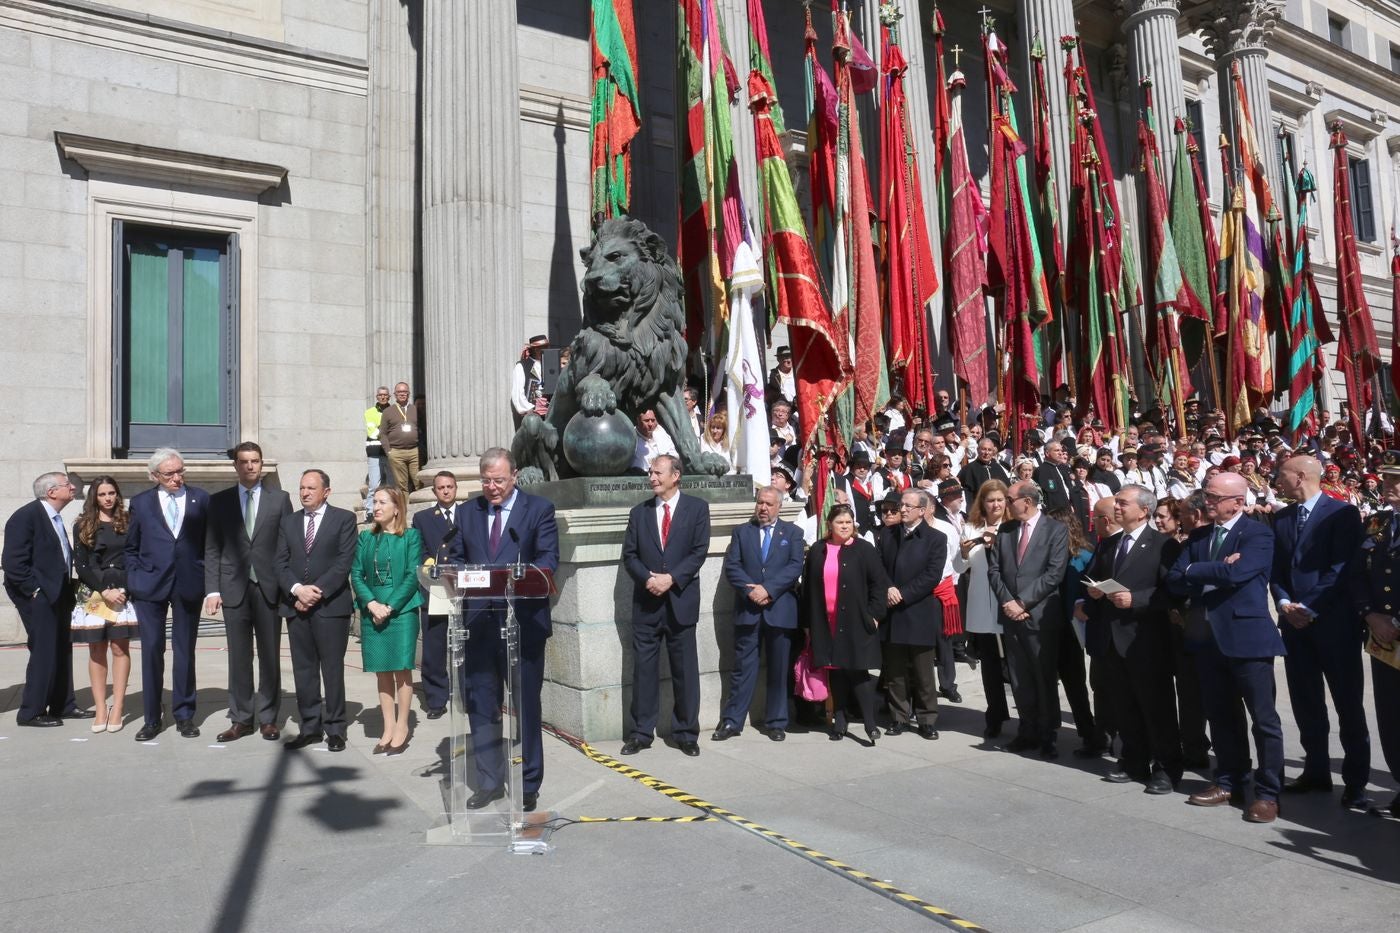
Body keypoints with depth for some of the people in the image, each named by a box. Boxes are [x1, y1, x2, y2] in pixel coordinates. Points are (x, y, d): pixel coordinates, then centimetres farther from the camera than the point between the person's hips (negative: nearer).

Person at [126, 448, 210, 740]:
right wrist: (134, 581, 1)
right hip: (150, 585, 0)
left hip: (189, 585, 0)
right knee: (151, 651, 2)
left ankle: (184, 715, 17)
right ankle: (152, 719, 13)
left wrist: (209, 579, -2)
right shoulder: (141, 502, 6)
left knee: (185, 651, 7)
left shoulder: (201, 499, 4)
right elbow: (131, 548, 11)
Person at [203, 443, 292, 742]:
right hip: (234, 589, 1)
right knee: (239, 657, 4)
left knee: (270, 656, 4)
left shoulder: (280, 499, 6)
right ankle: (241, 719, 13)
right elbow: (212, 549, 7)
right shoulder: (219, 501, 9)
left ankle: (268, 718, 13)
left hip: (269, 588, -1)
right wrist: (212, 590, -1)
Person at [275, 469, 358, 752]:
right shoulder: (288, 521, 14)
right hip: (296, 605, 4)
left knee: (332, 668, 0)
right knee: (303, 669, 8)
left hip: (331, 605, -4)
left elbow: (344, 562, -7)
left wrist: (318, 590, -13)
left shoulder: (344, 519, 1)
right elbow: (281, 563, 7)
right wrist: (297, 590, -9)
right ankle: (310, 727, 16)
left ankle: (334, 729, 8)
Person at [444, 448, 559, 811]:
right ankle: (489, 782, 24)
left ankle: (527, 785, 17)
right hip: (479, 621, 4)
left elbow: (548, 559, -8)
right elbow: (456, 558, 14)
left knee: (526, 706, 4)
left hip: (523, 621, -4)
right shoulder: (467, 511, 12)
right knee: (481, 706, 10)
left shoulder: (539, 508, 0)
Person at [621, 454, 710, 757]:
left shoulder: (697, 508, 2)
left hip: (681, 601, -2)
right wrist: (648, 578, -12)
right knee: (643, 668, 6)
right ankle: (641, 733, 15)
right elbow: (629, 555, 6)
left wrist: (671, 578, -15)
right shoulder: (639, 512, 10)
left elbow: (699, 551, -6)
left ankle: (686, 733, 16)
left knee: (685, 670, 4)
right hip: (646, 602, 2)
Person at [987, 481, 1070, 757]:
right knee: (1020, 679, 9)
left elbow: (1054, 574, -11)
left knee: (1045, 678, 3)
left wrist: (1023, 602, -14)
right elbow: (993, 570, 7)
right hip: (1011, 613, 4)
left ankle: (1047, 736, 15)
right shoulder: (1004, 530, 11)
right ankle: (1028, 731, 20)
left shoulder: (1056, 530, -4)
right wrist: (1007, 602, -7)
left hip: (1040, 615, -4)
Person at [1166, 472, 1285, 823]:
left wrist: (1194, 570, -8)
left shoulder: (1258, 534, -8)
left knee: (1263, 719, 1)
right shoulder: (1197, 536, 12)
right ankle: (1229, 782, 26)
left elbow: (1235, 573, -23)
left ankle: (1268, 793, 10)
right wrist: (1215, 571, -13)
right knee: (1220, 716, 14)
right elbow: (1175, 580, 3)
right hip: (1207, 636, 7)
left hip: (1246, 635, -6)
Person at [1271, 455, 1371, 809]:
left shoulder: (1343, 513, -7)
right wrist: (1284, 603, -5)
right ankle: (1316, 771, 22)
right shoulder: (1281, 518, 13)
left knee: (1348, 703, 1)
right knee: (1306, 703, 11)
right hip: (1294, 621, 6)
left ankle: (1355, 782, 9)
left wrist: (1309, 608, -16)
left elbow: (1343, 567, -14)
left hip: (1334, 620, -6)